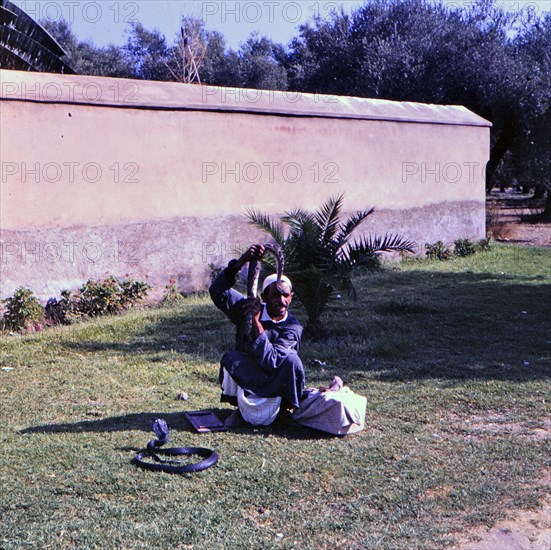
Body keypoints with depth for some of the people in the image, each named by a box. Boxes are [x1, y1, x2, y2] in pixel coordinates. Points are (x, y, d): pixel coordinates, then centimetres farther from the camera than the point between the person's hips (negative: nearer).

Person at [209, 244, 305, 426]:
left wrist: (257, 323, -34)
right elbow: (217, 291, -20)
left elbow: (270, 361, -27)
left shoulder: (292, 328, -12)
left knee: (291, 359, -29)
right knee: (230, 358, -28)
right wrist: (241, 262, -31)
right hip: (243, 379, 2)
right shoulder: (248, 308, -5)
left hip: (275, 383, -1)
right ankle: (241, 406, -9)